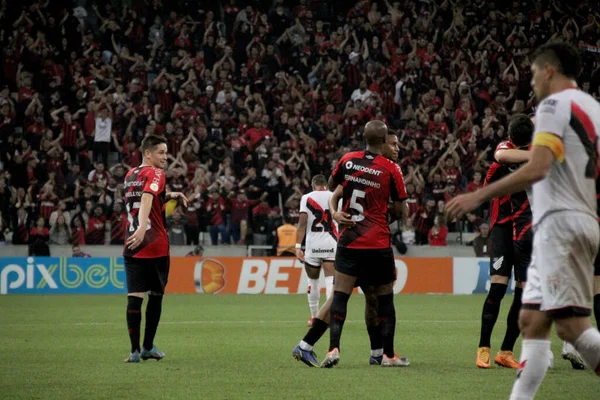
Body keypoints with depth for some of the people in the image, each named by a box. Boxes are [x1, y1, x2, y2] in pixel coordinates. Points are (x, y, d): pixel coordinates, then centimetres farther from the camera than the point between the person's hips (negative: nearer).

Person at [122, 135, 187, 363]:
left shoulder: (130, 176, 15)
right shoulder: (155, 174, -7)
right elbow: (147, 198, -25)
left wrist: (169, 196, 20)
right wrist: (142, 227, -38)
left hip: (132, 247, 5)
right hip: (155, 247, -5)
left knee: (134, 297, -2)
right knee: (156, 295, 10)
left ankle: (135, 350, -9)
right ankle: (148, 347, 16)